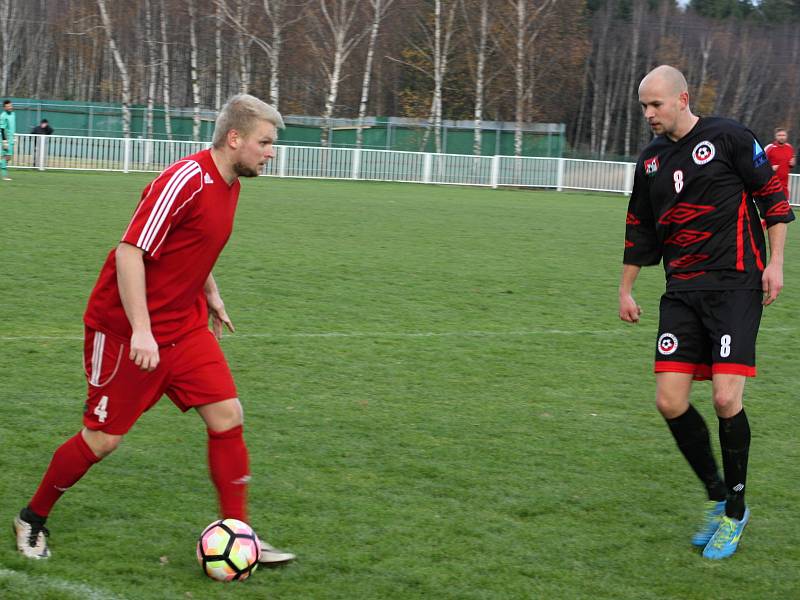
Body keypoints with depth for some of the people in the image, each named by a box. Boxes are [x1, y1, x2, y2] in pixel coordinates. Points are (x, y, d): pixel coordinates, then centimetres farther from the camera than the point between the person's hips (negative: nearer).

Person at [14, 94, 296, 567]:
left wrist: (210, 293, 21)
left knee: (227, 415, -4)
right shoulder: (187, 180, -22)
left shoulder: (229, 185, 6)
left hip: (186, 326, 8)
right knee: (103, 439, 0)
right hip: (125, 329, -8)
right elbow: (130, 252, -27)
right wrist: (141, 331, -30)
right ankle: (33, 519, 21)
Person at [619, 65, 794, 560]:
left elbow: (772, 195, -1)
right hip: (682, 292, 6)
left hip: (736, 283, -6)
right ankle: (719, 497, 14)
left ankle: (735, 511, 4)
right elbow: (640, 229, 23)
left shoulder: (727, 137, -4)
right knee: (670, 402, -5)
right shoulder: (651, 159, 13)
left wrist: (775, 263, -7)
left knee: (726, 399, -14)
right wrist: (626, 290, 24)